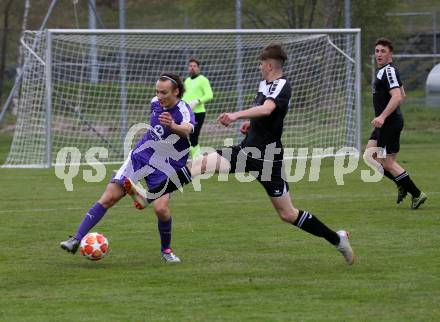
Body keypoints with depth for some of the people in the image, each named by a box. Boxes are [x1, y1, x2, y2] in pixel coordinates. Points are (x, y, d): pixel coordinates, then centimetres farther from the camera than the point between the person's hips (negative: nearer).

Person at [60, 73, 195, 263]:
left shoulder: (184, 112, -23)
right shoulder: (155, 103, -5)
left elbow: (188, 129, -49)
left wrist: (173, 126, -69)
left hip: (165, 168, -4)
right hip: (140, 157, 4)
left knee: (161, 208, -24)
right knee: (109, 197, -8)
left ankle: (166, 250, 4)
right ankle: (77, 240, -5)